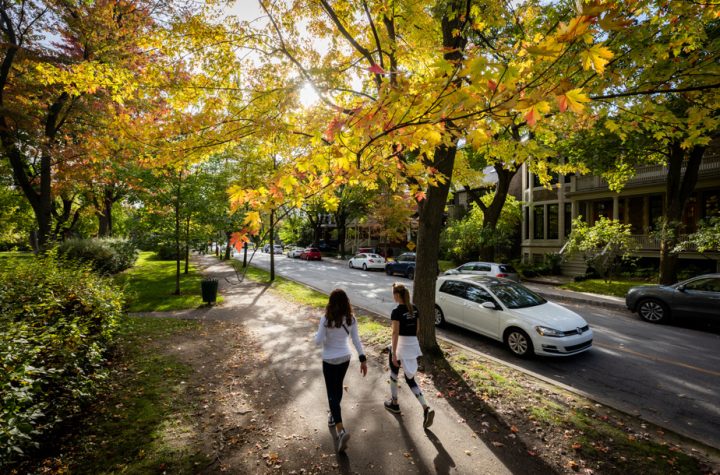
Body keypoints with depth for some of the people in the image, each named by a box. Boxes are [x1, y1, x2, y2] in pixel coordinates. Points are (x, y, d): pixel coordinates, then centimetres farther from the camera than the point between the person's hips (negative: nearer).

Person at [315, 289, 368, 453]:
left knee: (332, 393, 5)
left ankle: (341, 431, -5)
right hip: (345, 358, 5)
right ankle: (333, 415, 47)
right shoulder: (351, 319, -9)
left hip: (329, 360, -4)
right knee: (338, 387, 27)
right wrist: (363, 359, -1)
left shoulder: (326, 320, -21)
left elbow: (318, 341, -16)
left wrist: (320, 333, 5)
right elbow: (356, 340, -6)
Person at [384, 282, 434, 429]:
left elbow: (395, 333, -19)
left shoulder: (396, 311, -17)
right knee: (410, 379, 13)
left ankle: (394, 404, 35)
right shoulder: (414, 309, 4)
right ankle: (426, 409, 0)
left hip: (400, 346, -6)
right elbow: (416, 329, 11)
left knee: (394, 375, 19)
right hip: (413, 346, 6)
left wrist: (393, 353, -17)